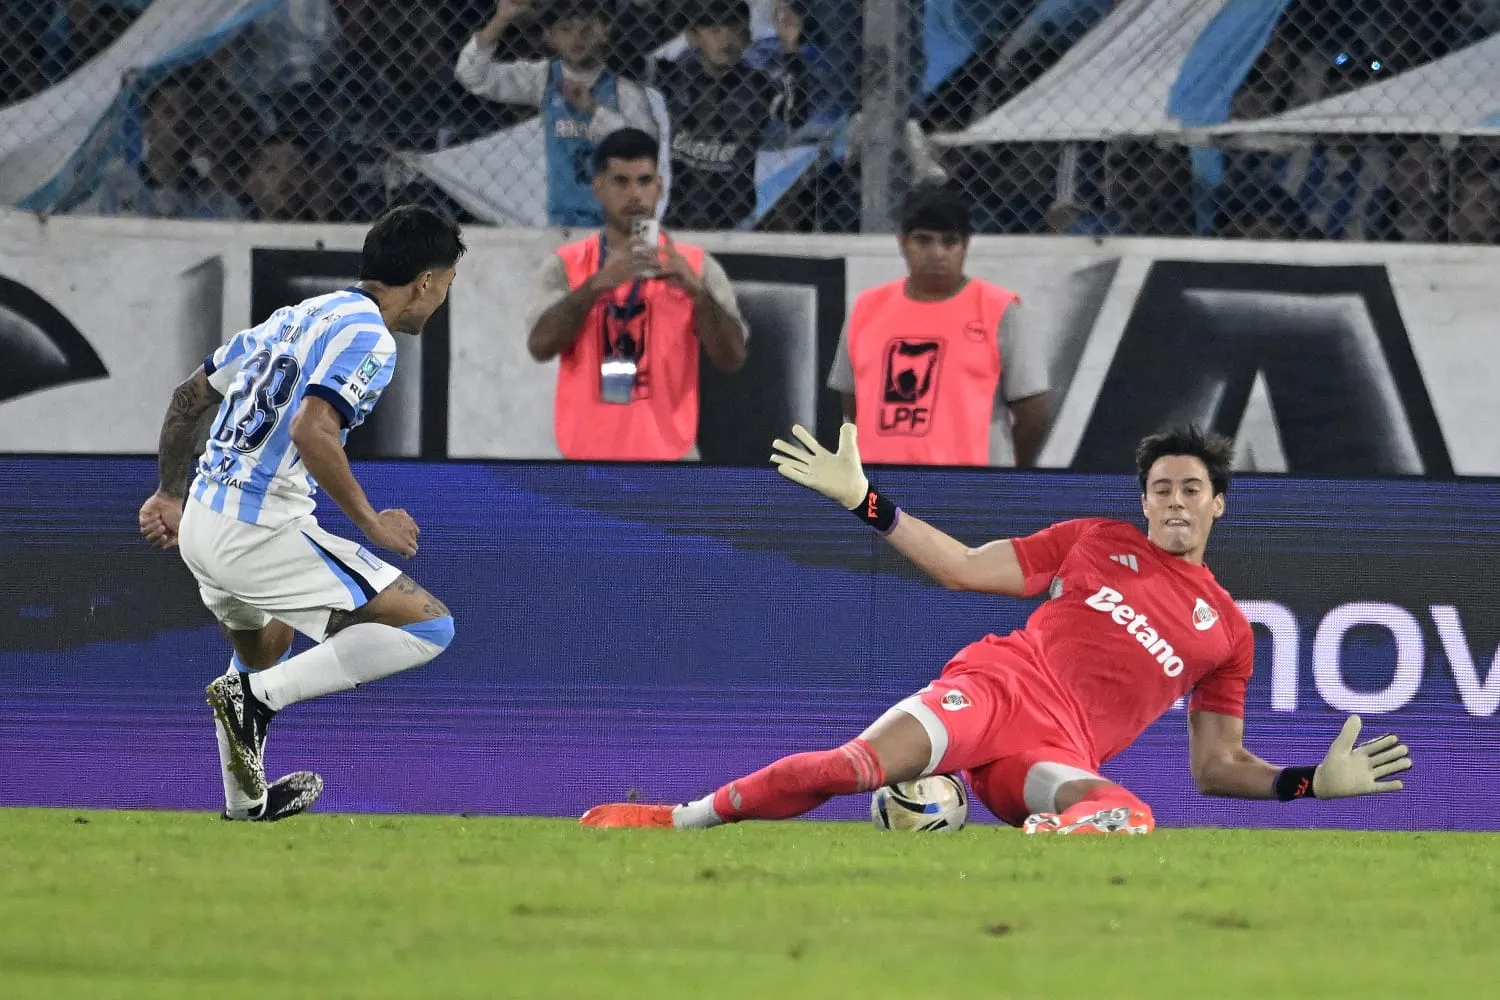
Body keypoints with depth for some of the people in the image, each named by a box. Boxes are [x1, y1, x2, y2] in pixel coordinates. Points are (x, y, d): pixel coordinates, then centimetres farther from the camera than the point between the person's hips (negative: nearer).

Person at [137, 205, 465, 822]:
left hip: (200, 519, 10)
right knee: (429, 626, -10)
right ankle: (254, 697, -12)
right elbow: (312, 431, -25)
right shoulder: (368, 336, -10)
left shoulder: (299, 315, 18)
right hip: (258, 535, -10)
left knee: (265, 649, 38)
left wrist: (170, 494, 29)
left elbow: (190, 396, 23)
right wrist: (372, 525, -15)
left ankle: (246, 798, 49)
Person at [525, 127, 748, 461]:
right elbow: (540, 345, -11)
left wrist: (697, 290, -23)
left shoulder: (695, 266, 4)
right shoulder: (565, 266, 5)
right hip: (586, 455, 1)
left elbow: (732, 358, -6)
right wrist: (597, 284, -23)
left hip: (669, 455, -1)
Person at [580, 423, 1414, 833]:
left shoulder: (1226, 629, 20)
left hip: (1058, 750, 1)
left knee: (1125, 818, -37)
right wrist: (863, 501, 14)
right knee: (868, 763, -31)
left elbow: (1217, 766, 20)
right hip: (998, 685, -1)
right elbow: (966, 569, 19)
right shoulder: (1097, 542, 20)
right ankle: (678, 820, -26)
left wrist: (1313, 782, 3)